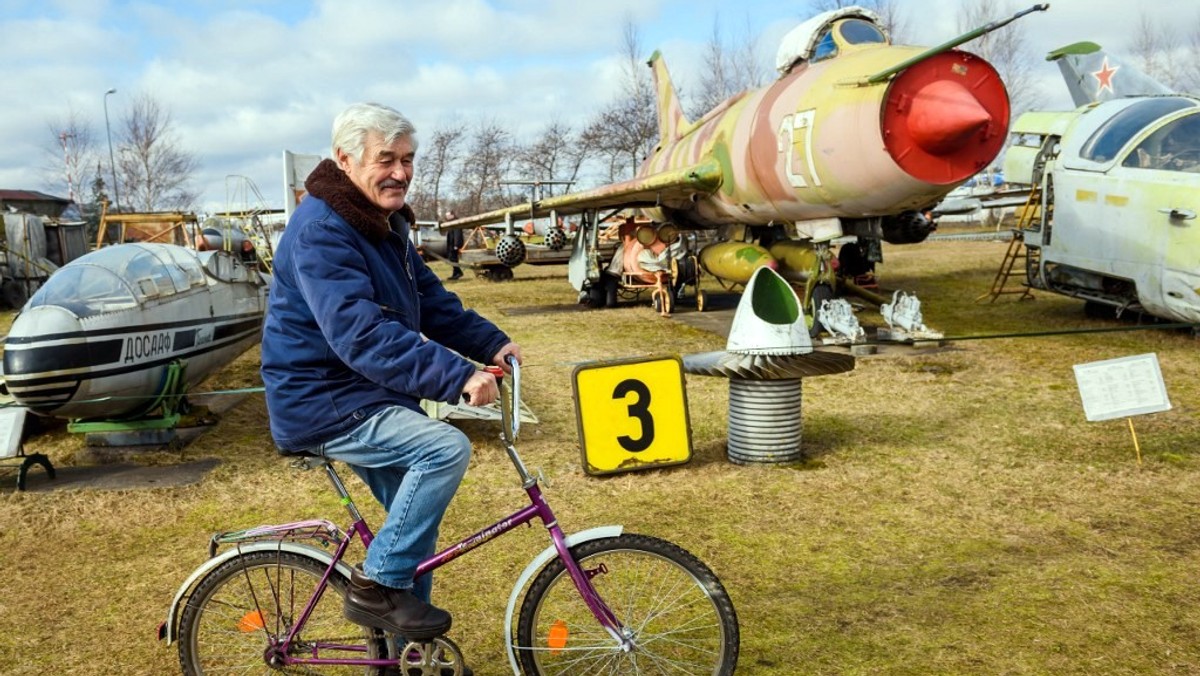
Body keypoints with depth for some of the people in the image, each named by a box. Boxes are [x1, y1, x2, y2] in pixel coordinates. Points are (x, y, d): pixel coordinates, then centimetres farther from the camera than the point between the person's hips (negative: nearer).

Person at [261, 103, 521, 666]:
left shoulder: (385, 224, 9)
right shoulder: (321, 230, -23)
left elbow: (431, 301, 12)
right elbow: (361, 334, -34)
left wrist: (493, 343, -3)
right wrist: (455, 376, -40)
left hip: (369, 398, 10)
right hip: (323, 403, -10)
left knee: (418, 518, 15)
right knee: (447, 448, -26)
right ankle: (376, 586, -10)